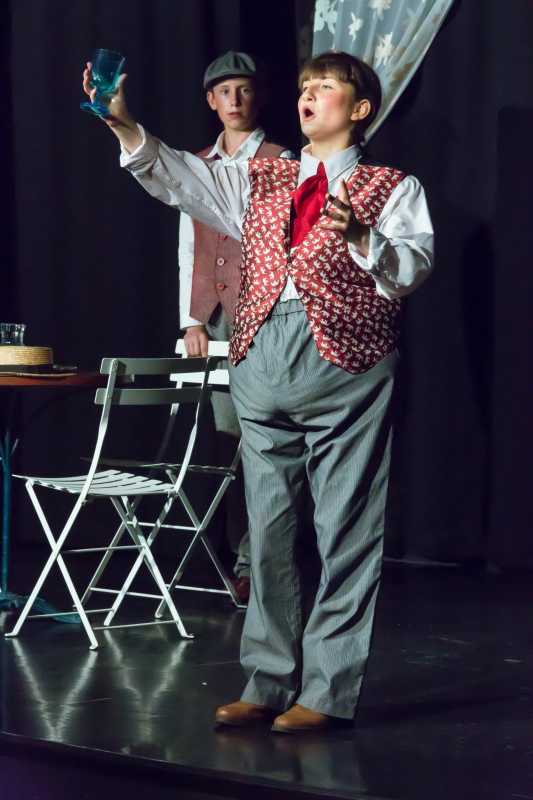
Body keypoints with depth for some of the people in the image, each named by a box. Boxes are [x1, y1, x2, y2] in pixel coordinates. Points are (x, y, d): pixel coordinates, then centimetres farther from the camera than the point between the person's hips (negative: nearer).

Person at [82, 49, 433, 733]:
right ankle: (268, 684, 13)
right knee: (268, 529, 6)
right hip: (261, 361, 4)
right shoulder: (261, 182, 23)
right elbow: (181, 181, 10)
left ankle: (328, 690, -1)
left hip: (346, 363, -4)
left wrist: (360, 237, -21)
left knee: (344, 531, -5)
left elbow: (412, 268, -3)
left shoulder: (392, 188, 11)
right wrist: (125, 126, -4)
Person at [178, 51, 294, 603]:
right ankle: (242, 556, 6)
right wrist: (191, 320, 7)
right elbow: (188, 249, 16)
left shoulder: (279, 164, 2)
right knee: (227, 438, 2)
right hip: (210, 319, 5)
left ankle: (254, 561, -7)